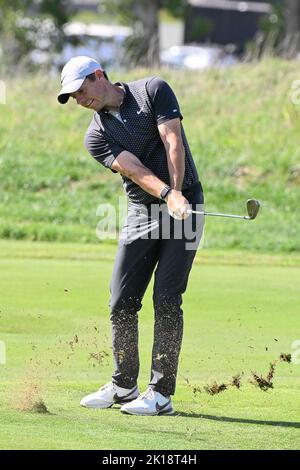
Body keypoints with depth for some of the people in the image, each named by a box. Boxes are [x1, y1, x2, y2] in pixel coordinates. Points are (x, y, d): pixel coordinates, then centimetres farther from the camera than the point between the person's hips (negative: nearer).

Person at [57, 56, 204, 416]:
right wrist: (168, 196, -29)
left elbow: (173, 141, -12)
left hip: (184, 206, -4)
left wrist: (178, 193, -23)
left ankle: (161, 393, -8)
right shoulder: (96, 135, 2)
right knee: (121, 302, 2)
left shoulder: (154, 91, -3)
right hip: (141, 212, 4)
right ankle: (123, 387, 17)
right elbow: (135, 170, -13)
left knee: (166, 300, -10)